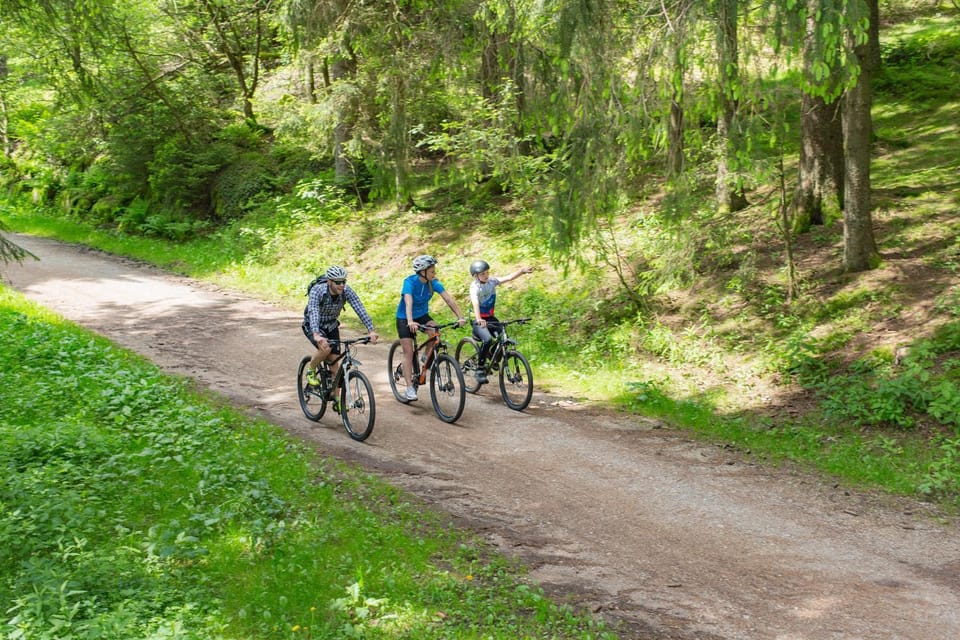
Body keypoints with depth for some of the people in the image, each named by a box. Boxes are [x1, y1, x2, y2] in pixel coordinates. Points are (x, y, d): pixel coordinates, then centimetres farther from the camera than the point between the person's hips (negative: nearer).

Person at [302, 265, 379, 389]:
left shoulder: (347, 291, -22)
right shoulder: (317, 291, -32)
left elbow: (360, 309, -30)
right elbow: (313, 312, -45)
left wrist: (371, 330, -44)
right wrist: (316, 335, -62)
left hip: (331, 326, 4)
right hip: (312, 326, -4)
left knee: (334, 362, -5)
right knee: (326, 348, -31)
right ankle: (311, 371, -2)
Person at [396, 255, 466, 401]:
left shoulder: (433, 283, -15)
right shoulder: (410, 282, -27)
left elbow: (449, 299, -21)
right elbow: (408, 302, -41)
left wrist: (460, 317, -32)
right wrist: (410, 322, -57)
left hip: (422, 315, 4)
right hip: (404, 318, -4)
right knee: (408, 352, -10)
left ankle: (427, 357, -1)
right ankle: (410, 388, -7)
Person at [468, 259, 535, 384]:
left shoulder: (492, 281, -3)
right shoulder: (474, 287, -18)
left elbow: (509, 278, -13)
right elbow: (475, 303, -36)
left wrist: (522, 271, -31)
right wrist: (479, 320, -53)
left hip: (490, 318, 6)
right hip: (479, 320, -5)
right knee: (487, 339, -31)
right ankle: (480, 369, -17)